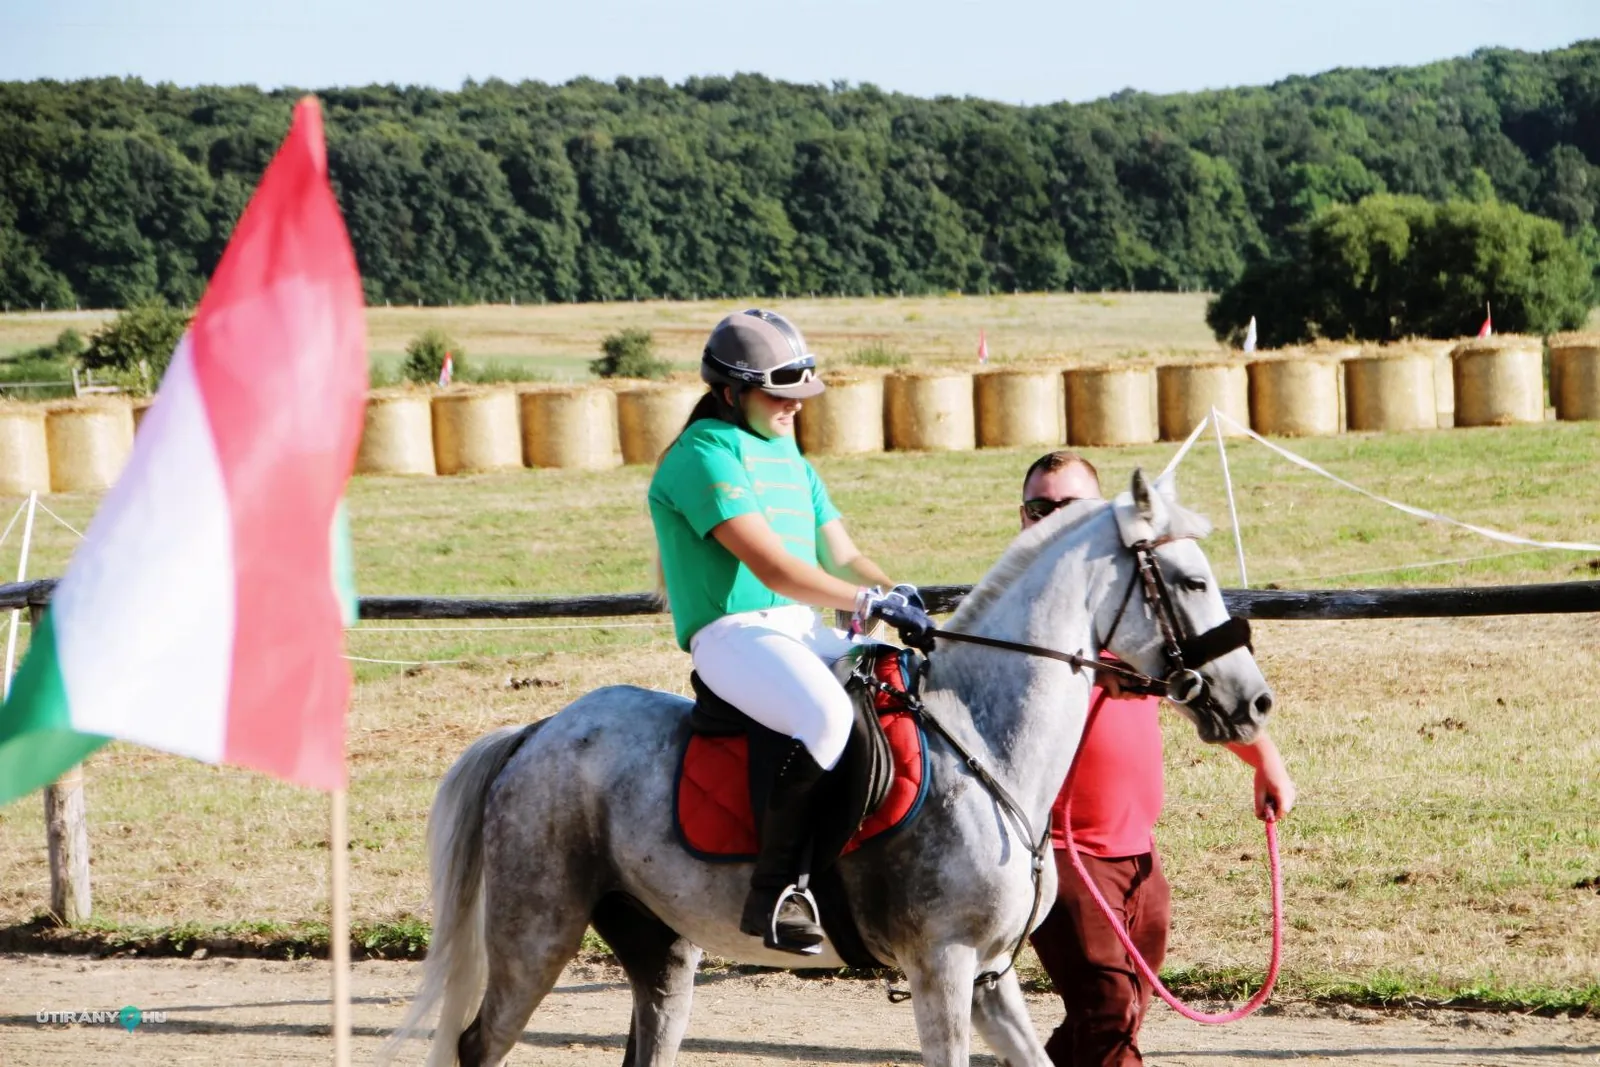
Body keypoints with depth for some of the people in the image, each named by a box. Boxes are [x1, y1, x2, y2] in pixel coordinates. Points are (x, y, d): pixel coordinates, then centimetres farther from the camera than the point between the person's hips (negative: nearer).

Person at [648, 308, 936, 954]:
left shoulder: (786, 453, 20)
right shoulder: (705, 455, -10)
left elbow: (840, 556, 17)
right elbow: (772, 567, -19)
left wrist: (899, 596, -3)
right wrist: (872, 602, -23)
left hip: (805, 632, 10)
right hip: (734, 634, -9)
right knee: (826, 715, -34)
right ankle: (773, 894, -32)